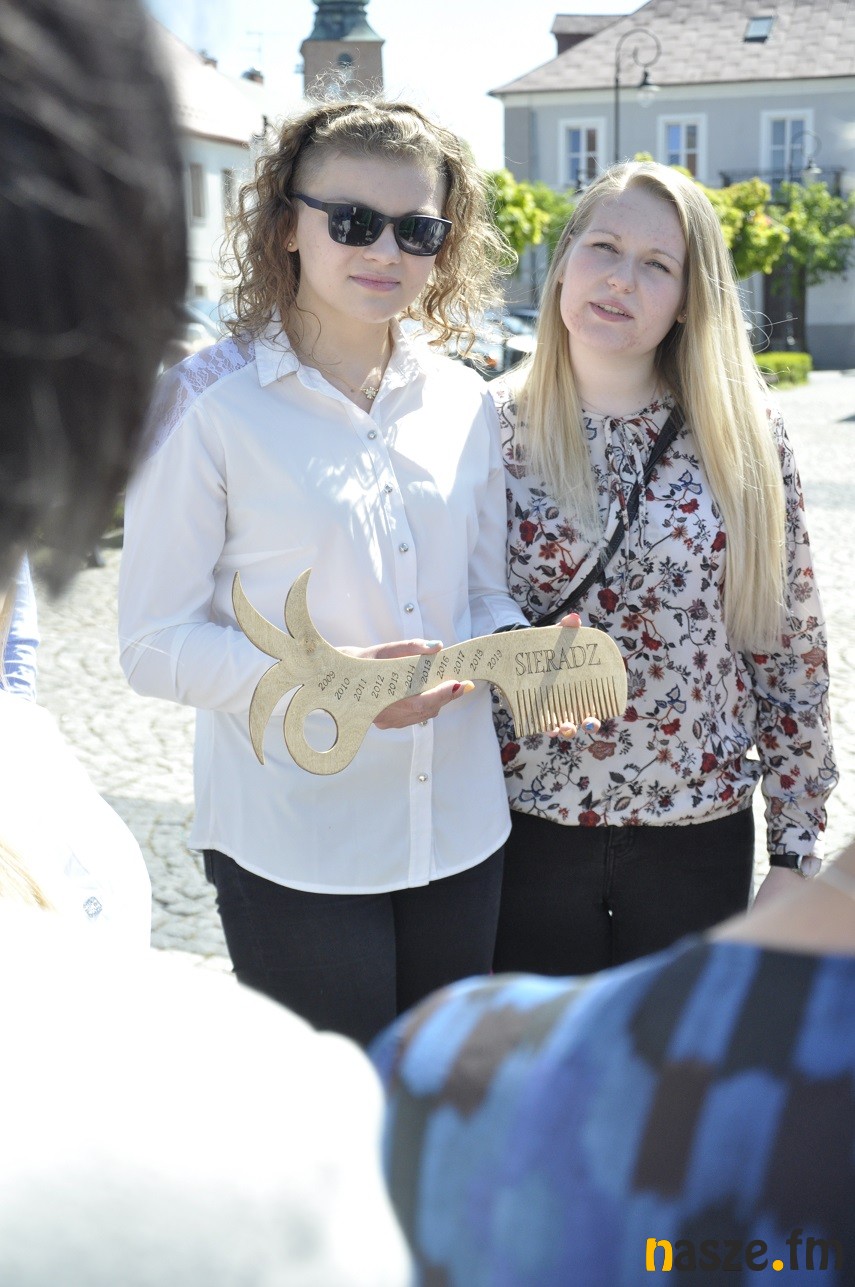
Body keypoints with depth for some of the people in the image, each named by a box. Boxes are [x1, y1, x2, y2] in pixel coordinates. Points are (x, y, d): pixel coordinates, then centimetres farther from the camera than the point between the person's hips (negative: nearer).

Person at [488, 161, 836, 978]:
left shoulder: (742, 440, -3)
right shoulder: (492, 428, -4)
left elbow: (791, 652, 0)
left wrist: (796, 848, 1)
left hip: (699, 835, 1)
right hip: (527, 825, 0)